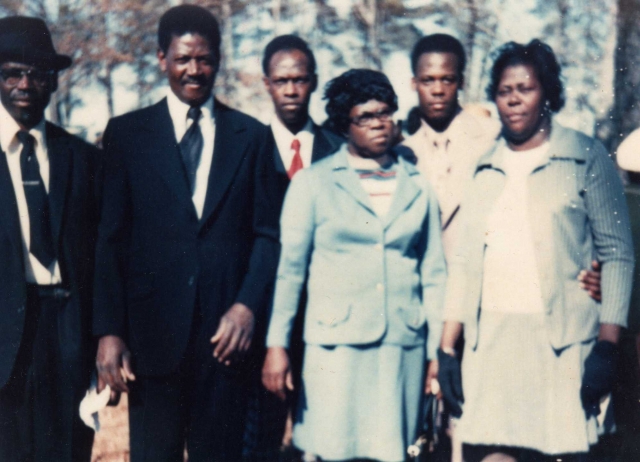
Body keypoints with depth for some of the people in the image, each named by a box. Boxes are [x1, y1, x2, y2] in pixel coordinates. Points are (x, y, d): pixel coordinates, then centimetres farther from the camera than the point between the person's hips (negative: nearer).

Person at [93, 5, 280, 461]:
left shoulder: (251, 136, 9)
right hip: (154, 328, -1)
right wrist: (109, 331, -5)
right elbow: (111, 238, 2)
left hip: (226, 328, 1)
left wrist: (247, 306, -8)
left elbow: (267, 233, 7)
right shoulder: (127, 133, 6)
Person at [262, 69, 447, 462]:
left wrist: (438, 354, 10)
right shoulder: (313, 182, 6)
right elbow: (289, 268, 3)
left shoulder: (418, 187, 13)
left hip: (403, 345, 2)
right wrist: (277, 344, -3)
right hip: (337, 342, -2)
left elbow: (434, 274, 14)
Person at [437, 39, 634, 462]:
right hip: (490, 343, 3)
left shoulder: (586, 158, 4)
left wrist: (608, 345, -8)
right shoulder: (484, 170, 15)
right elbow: (464, 261, 15)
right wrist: (447, 346, 8)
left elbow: (617, 254, 0)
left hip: (562, 341, -3)